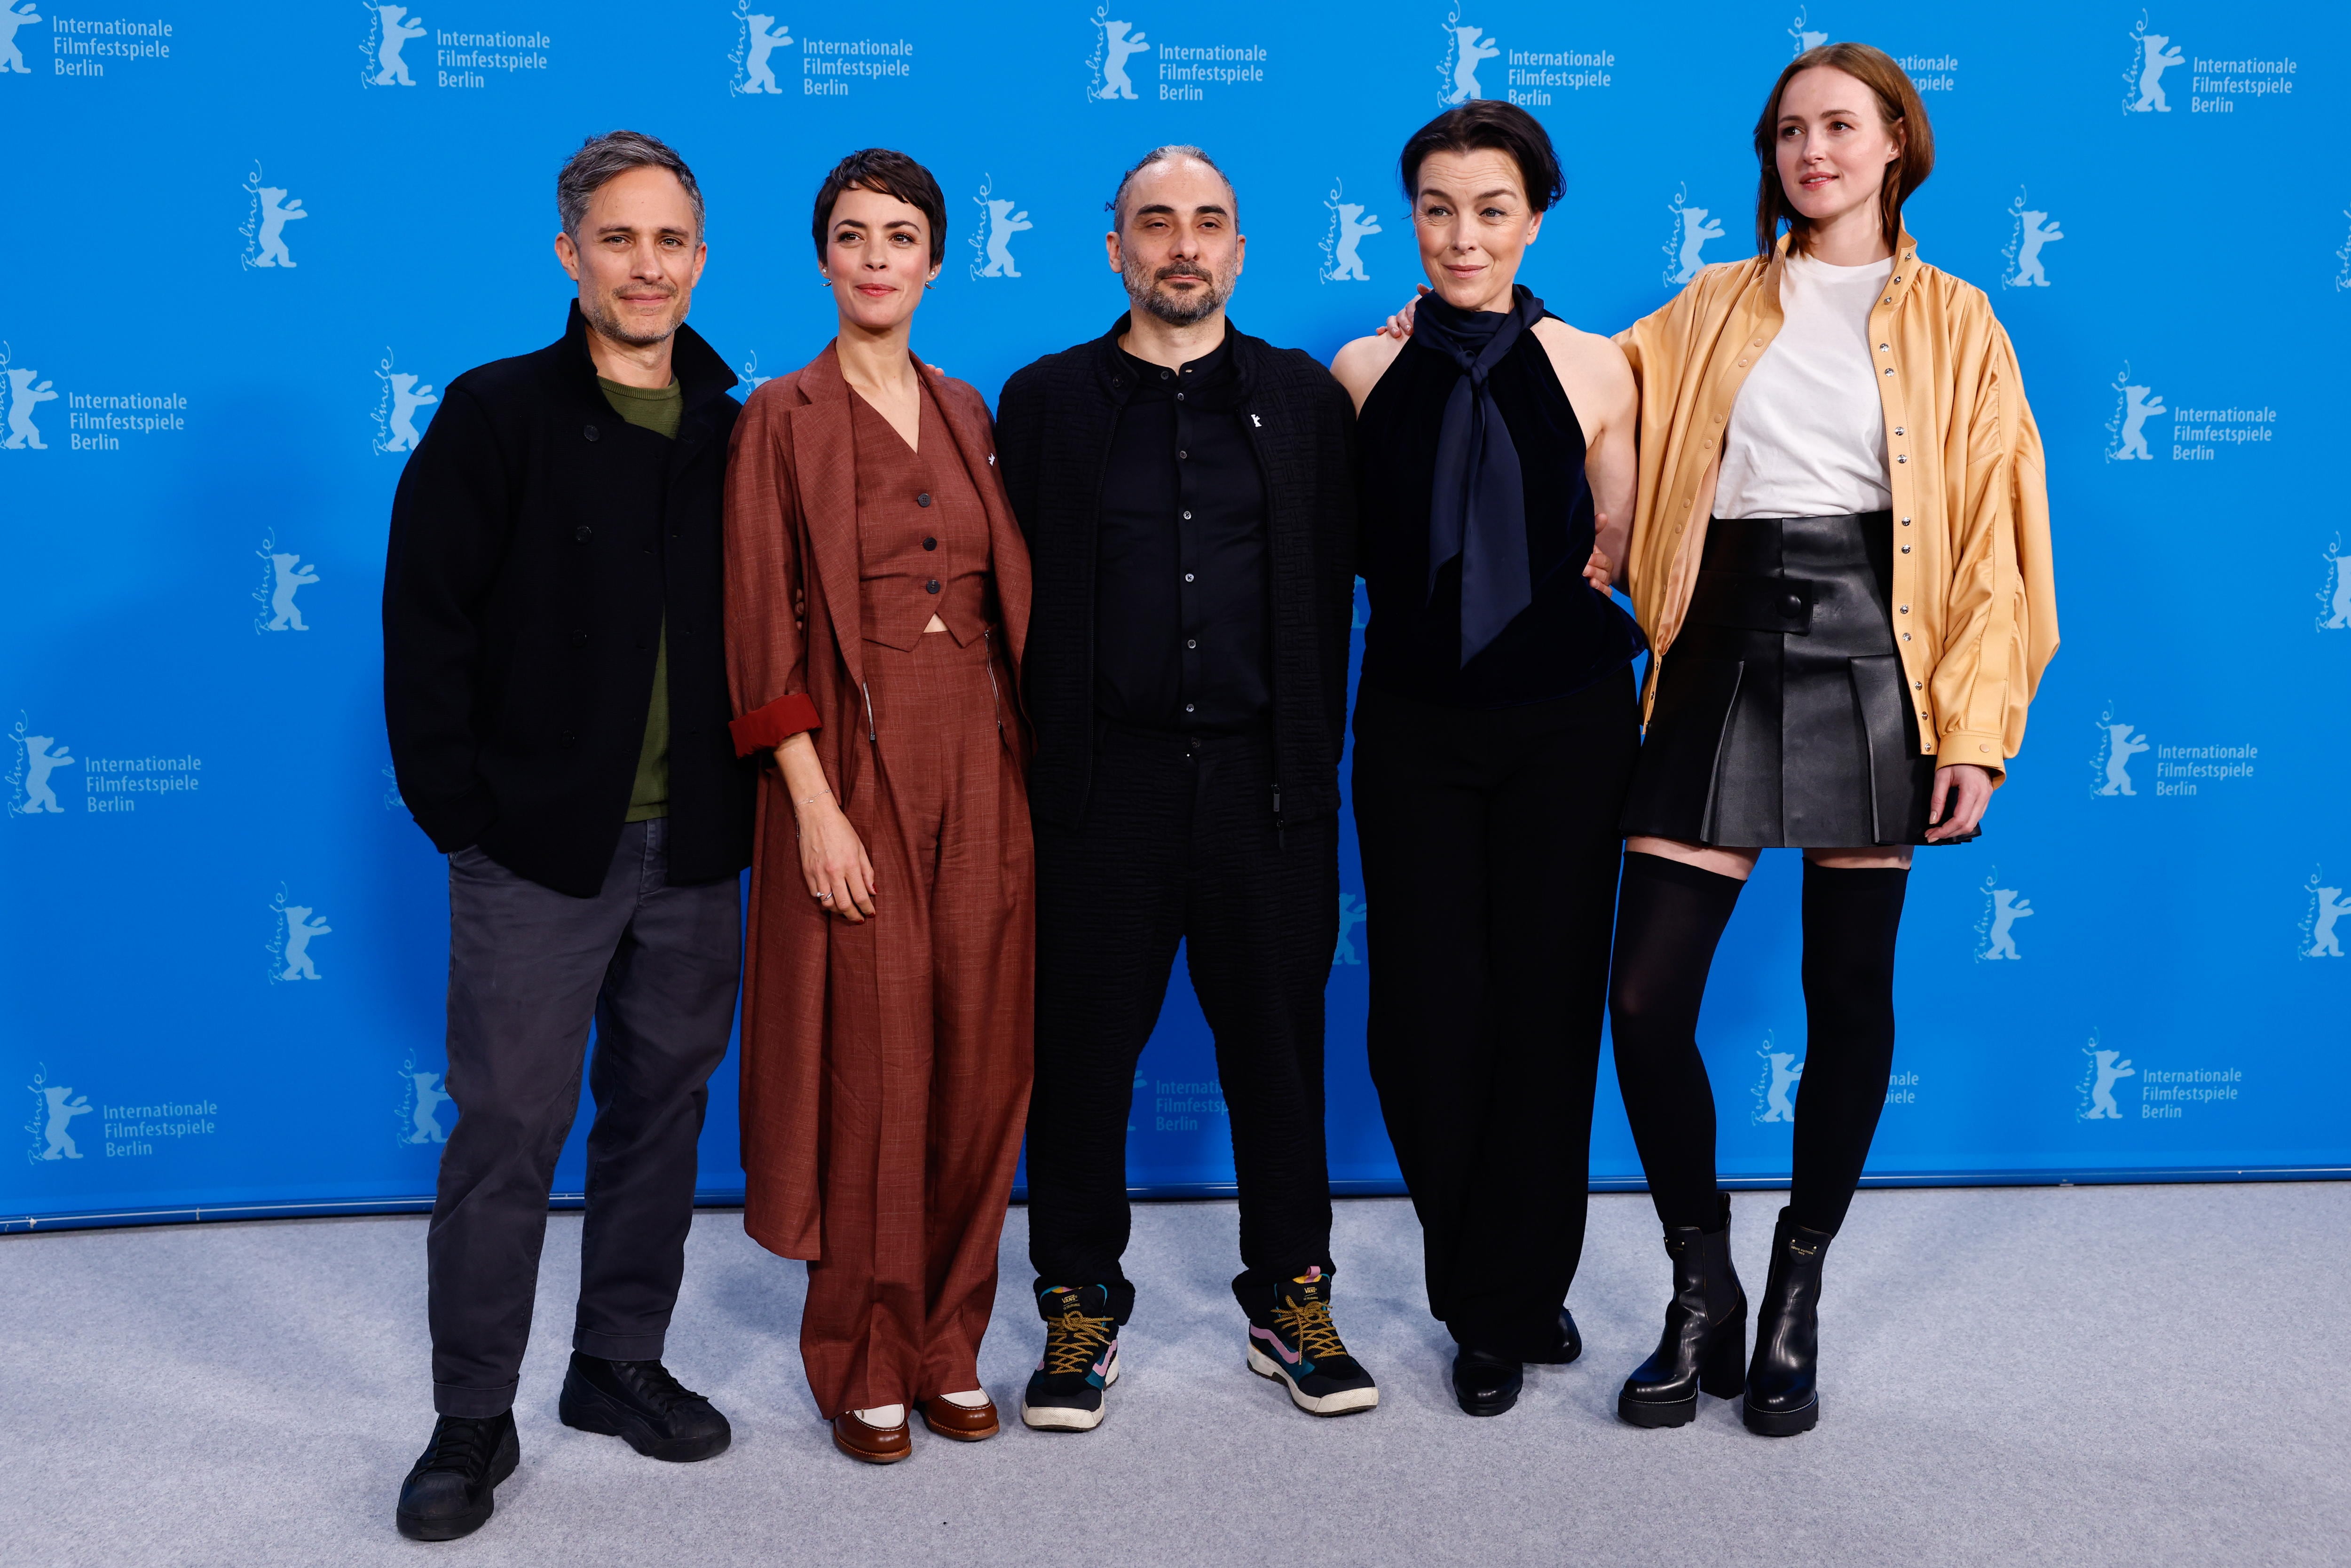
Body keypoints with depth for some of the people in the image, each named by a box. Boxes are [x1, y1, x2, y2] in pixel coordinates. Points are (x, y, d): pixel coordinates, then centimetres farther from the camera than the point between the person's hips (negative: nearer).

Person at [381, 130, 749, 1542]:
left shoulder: (738, 429, 8)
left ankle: (623, 1363, 29)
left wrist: (743, 795, 1)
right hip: (538, 844, -3)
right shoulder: (497, 414, -2)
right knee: (509, 1128, 1)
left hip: (692, 847, 4)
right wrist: (459, 811, -8)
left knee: (663, 1109, 13)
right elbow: (426, 622, -4)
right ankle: (474, 1420, 15)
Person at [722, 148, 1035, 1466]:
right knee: (872, 1059, 0)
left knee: (982, 1053, 6)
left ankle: (949, 1342, 22)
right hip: (857, 760, -4)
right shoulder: (784, 417, 0)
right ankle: (865, 1362, 16)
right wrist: (813, 800, -14)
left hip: (981, 758, 4)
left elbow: (1009, 602, 14)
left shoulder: (968, 415, 14)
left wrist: (1027, 762, 5)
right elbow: (763, 625, -6)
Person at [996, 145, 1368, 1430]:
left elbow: (1331, 587, 7)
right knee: (1083, 1049, 5)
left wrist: (1312, 751, 1)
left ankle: (1291, 1298, 24)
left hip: (1263, 780, 1)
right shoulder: (1046, 400, 8)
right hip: (1104, 782, 0)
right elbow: (1019, 590, 4)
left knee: (1277, 1046, 8)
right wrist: (1044, 754, -1)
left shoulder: (1304, 398, 10)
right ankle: (1081, 1303, 21)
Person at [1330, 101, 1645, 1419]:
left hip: (1566, 720, 0)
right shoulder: (1366, 371, 4)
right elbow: (1343, 551, 9)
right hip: (1415, 723, 1)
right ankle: (1495, 1287, 25)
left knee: (1548, 1002, 4)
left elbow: (1621, 552, 9)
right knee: (1424, 1009, 1)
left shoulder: (1593, 370, 1)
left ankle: (1507, 1305, 24)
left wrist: (1605, 571, -7)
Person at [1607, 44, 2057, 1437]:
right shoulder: (1712, 310, 15)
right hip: (1727, 654, 1)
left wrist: (1977, 729, -5)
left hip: (1872, 659, -1)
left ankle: (1797, 1302, 22)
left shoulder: (1953, 324, 9)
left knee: (1850, 994, 4)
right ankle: (1705, 1295, 13)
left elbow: (1992, 536, 3)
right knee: (1648, 996, -6)